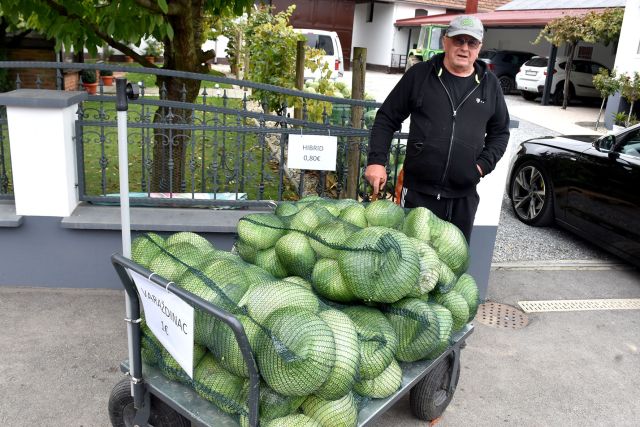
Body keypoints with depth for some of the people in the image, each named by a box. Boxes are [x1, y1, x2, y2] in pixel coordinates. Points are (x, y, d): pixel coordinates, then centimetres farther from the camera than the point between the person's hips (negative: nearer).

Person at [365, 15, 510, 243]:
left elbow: (500, 132, 16)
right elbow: (387, 119, 3)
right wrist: (377, 161, -7)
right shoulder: (420, 74, 0)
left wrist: (483, 164, 0)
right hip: (418, 191, -2)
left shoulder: (489, 84, 7)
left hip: (464, 196, 3)